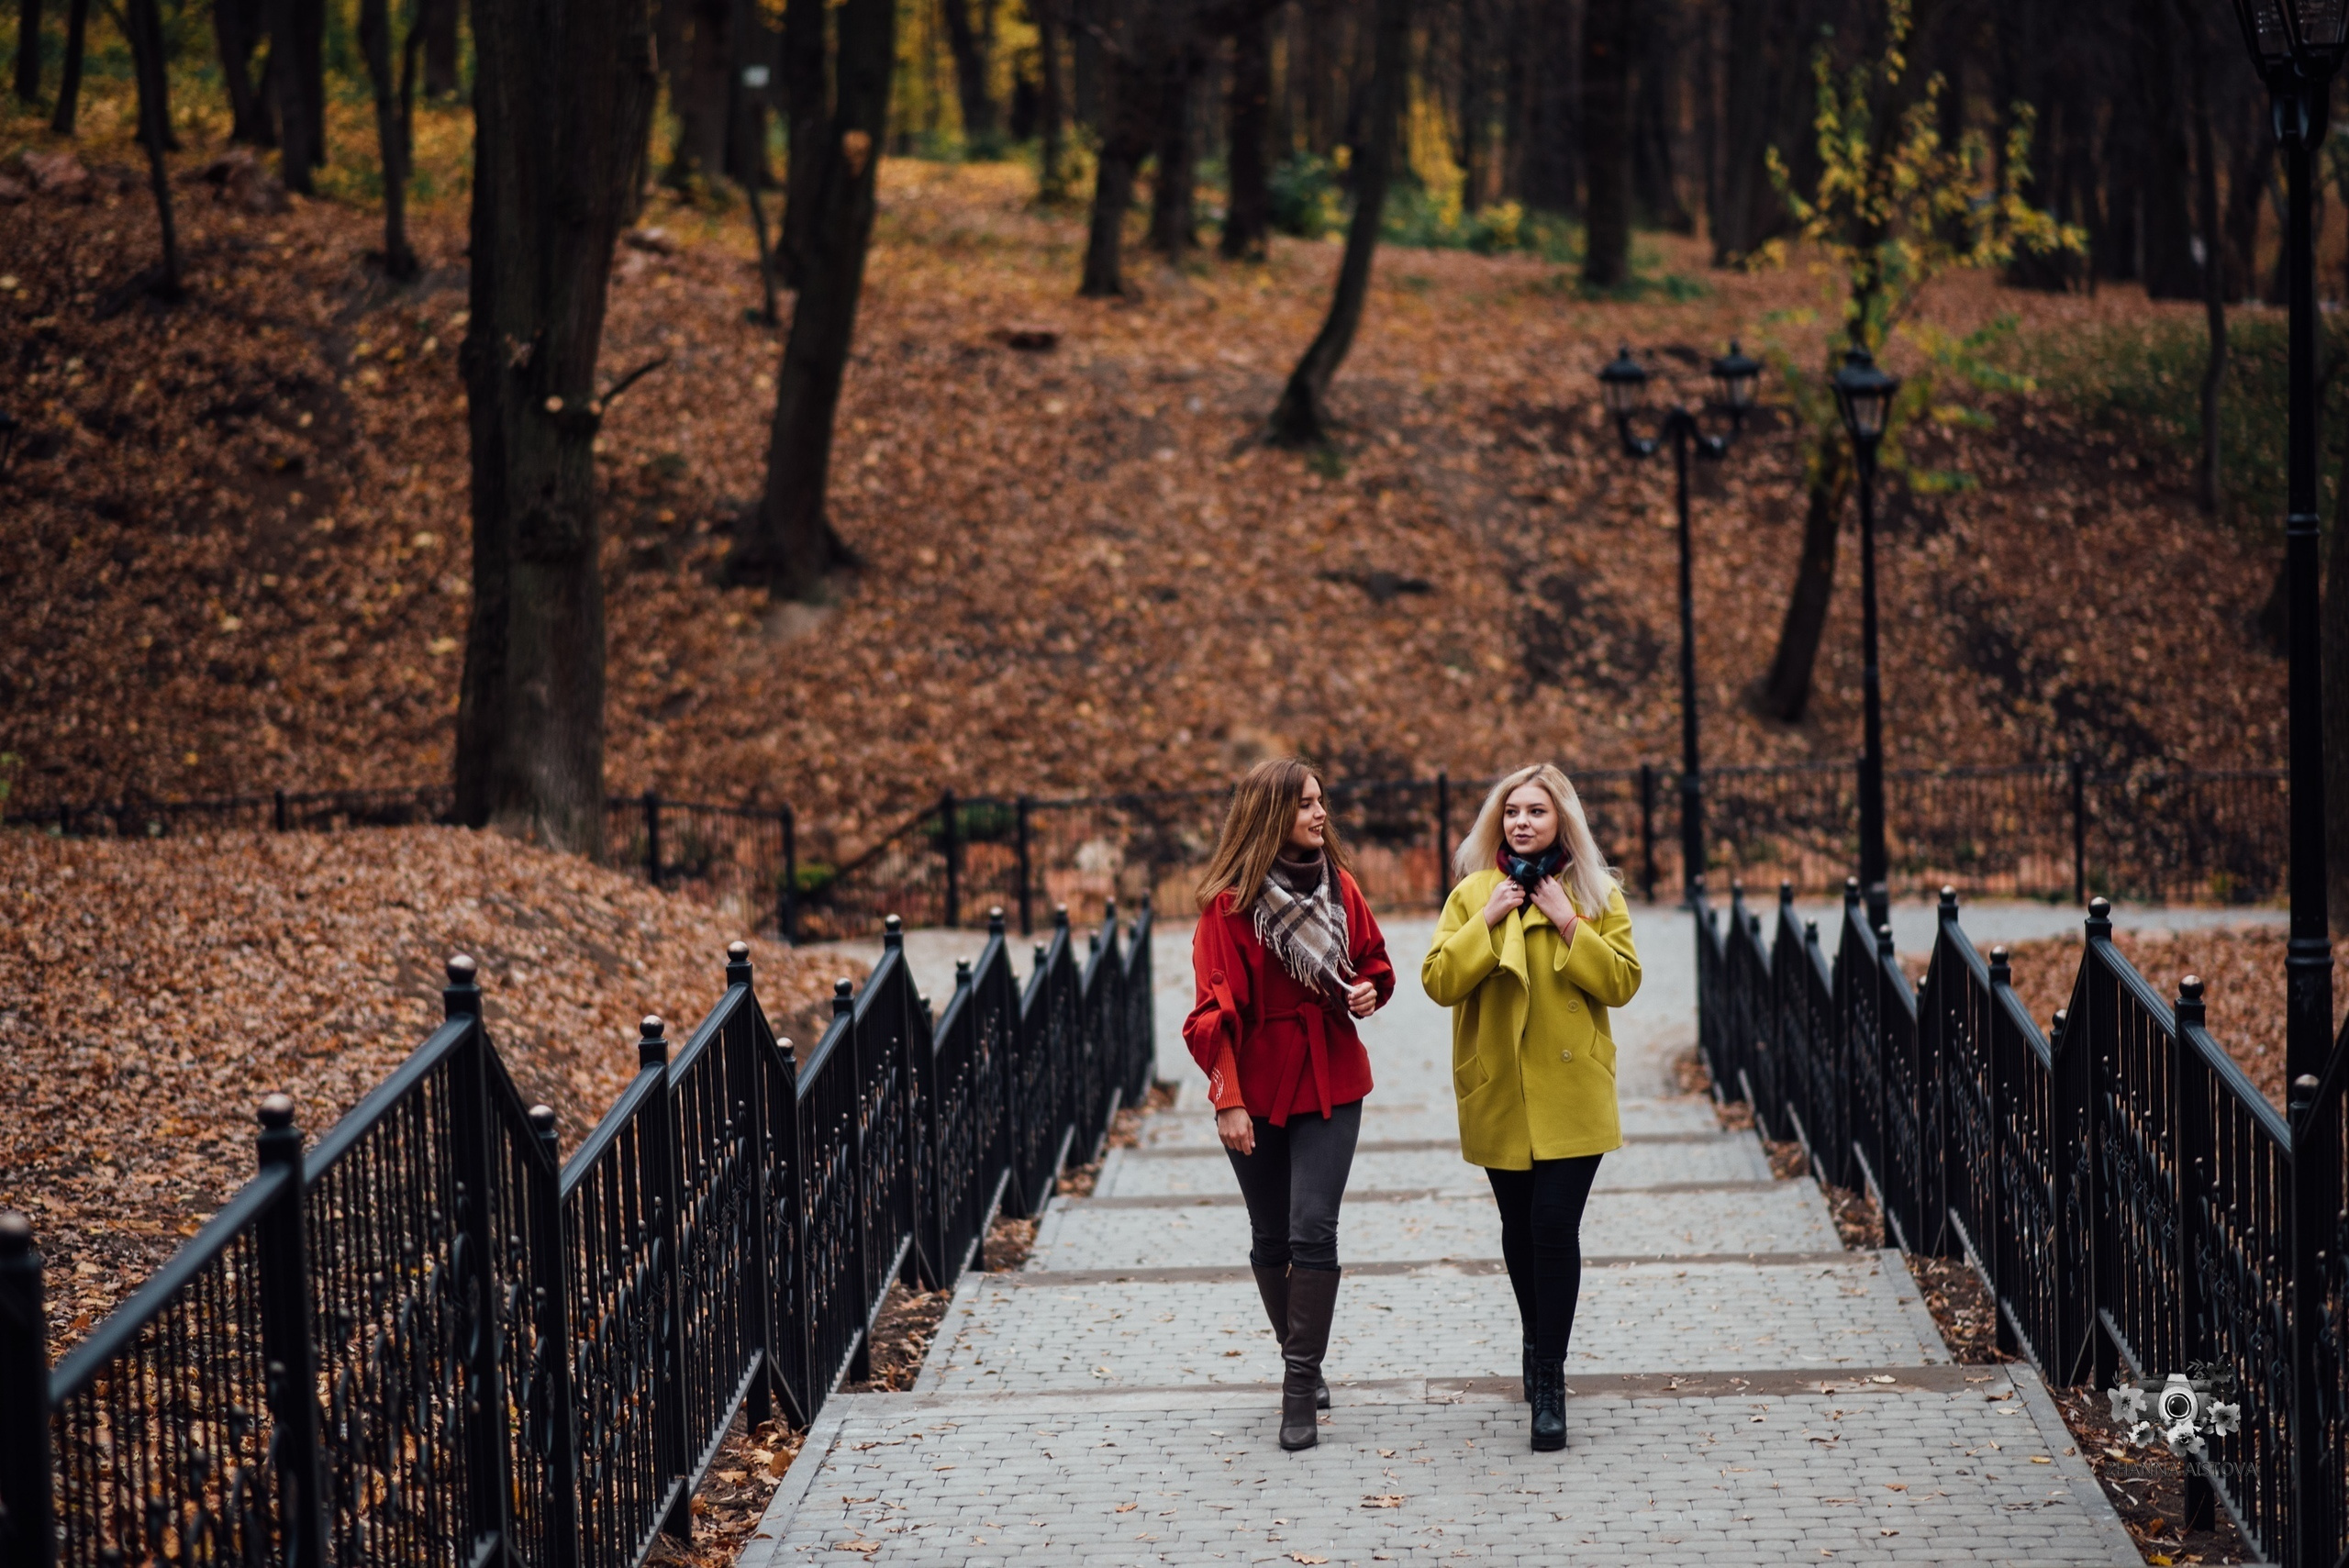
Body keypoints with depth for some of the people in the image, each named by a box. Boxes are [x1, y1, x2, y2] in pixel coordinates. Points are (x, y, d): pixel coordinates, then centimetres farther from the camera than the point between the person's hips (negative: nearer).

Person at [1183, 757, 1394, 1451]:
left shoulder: (1339, 887, 2)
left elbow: (1373, 962, 17)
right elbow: (1214, 1010, -11)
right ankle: (1299, 1361, 29)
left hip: (1331, 1085, 2)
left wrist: (1369, 991, -6)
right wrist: (1228, 1100, -17)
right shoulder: (1230, 903, -10)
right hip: (1258, 1088, -1)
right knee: (1272, 1238, 9)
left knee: (1313, 1230, -10)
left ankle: (1302, 1386, -6)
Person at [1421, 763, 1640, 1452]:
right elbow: (1438, 982, -5)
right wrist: (1488, 922, -14)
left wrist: (1568, 925, -14)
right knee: (1520, 1228, 11)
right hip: (1498, 1089, 2)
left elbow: (1622, 982, -6)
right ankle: (1538, 1344, 35)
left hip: (1570, 1091, -2)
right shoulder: (1473, 894, 4)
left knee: (1555, 1224, -12)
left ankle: (1549, 1379, -8)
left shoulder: (1598, 896, 3)